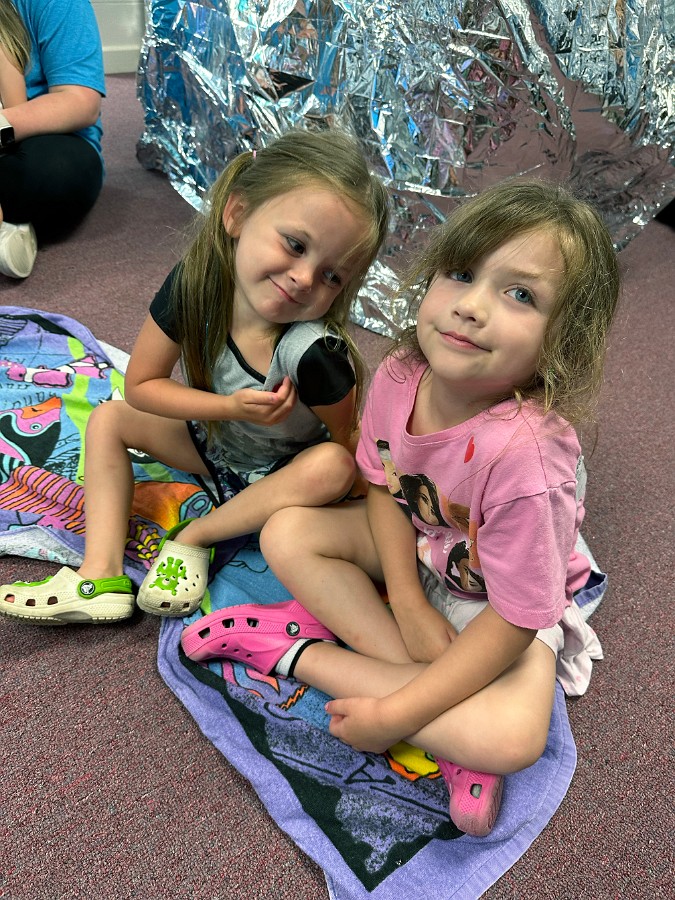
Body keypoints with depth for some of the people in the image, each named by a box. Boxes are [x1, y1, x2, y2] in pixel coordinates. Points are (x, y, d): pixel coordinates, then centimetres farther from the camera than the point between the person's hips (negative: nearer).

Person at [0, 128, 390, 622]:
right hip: (212, 439, 4)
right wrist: (231, 407, -29)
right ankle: (101, 574, -14)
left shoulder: (315, 352, -38)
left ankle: (194, 537, -16)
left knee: (332, 467, -34)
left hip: (284, 470, -4)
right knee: (108, 419, -3)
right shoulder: (197, 283, -28)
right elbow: (141, 385, -18)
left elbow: (351, 441, -20)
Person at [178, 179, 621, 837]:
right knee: (286, 533, -14)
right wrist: (408, 602, -19)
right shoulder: (398, 377, -21)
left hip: (506, 602, -5)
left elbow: (514, 619, -30)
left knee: (513, 738, -30)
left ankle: (301, 652, -14)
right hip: (415, 552, 6)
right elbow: (383, 488, -5)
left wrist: (397, 714, -28)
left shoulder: (523, 455, -38)